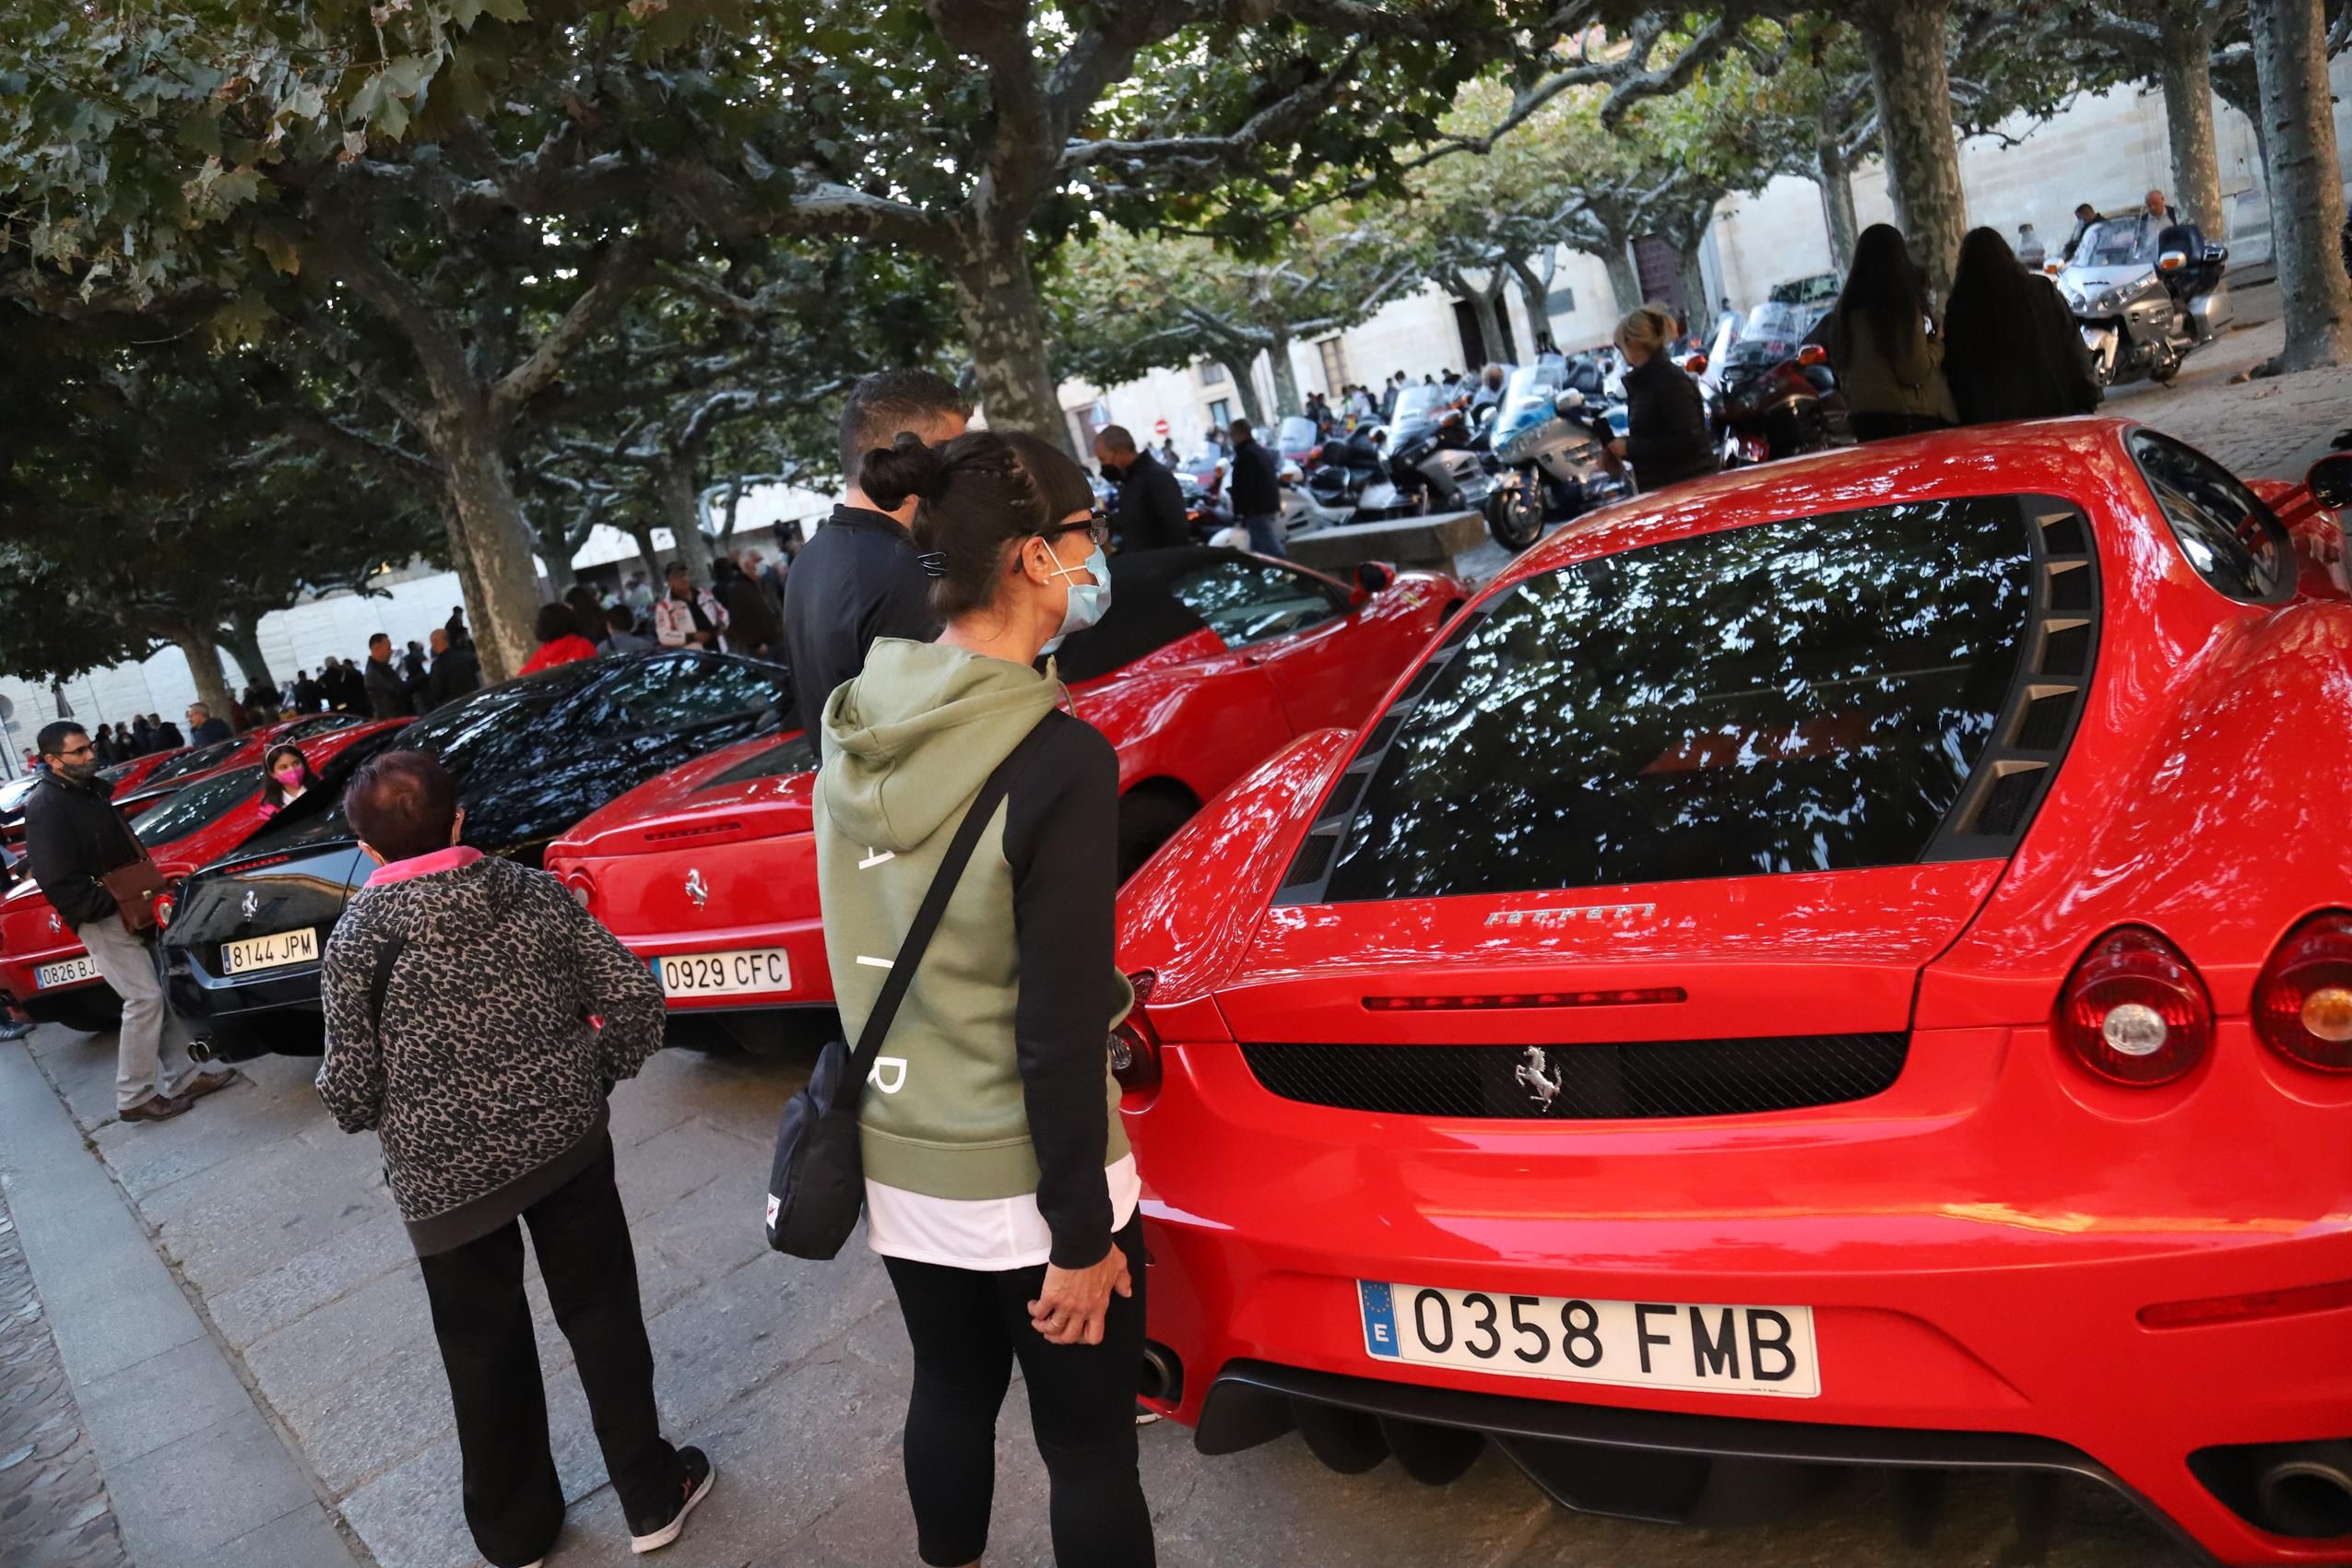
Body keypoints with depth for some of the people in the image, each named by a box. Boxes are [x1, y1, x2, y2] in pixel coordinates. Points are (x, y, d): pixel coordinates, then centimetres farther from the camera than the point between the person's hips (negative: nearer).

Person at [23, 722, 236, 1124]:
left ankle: (182, 1078, 18)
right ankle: (134, 1098, 1)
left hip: (127, 909, 9)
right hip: (102, 921, -9)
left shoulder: (89, 790, 11)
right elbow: (58, 882, -24)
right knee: (144, 1000, -9)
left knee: (161, 994, 11)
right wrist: (111, 906, -21)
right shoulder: (45, 808, -18)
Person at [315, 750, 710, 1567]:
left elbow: (351, 1088, -10)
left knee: (485, 1349, 17)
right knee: (602, 1314, 16)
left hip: (444, 1172, -1)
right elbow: (631, 993, -8)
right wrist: (600, 1071, 9)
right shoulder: (533, 890, -5)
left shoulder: (360, 934, -10)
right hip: (566, 1140, 2)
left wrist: (363, 1112, 12)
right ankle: (651, 1497, 28)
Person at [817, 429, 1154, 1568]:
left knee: (950, 1391, 27)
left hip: (897, 1164, 6)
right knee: (1089, 1450, 14)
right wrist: (1083, 1235, -13)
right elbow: (1059, 1031, -21)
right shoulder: (1058, 758, -24)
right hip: (1023, 1183, -6)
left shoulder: (855, 732, -4)